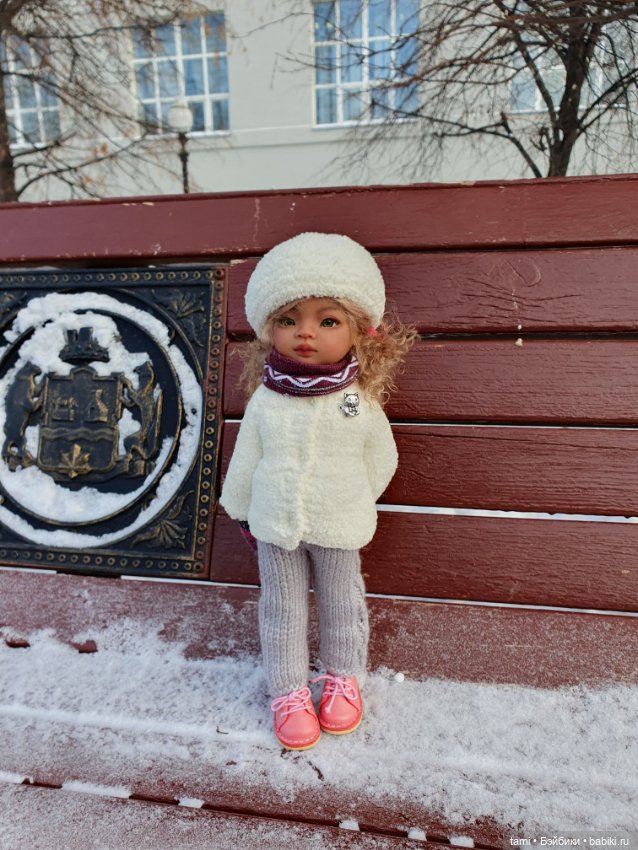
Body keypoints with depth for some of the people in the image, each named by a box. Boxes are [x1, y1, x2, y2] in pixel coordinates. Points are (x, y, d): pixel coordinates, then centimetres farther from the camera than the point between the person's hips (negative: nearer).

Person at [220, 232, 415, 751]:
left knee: (341, 602, 17)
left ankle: (343, 679, 42)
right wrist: (240, 509, 11)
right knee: (282, 607, 14)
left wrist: (356, 504, 9)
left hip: (339, 528, -1)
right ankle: (289, 692, 35)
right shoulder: (265, 401, -12)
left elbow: (381, 459, 0)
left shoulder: (360, 402, -15)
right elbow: (246, 460, 1)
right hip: (275, 527, 1)